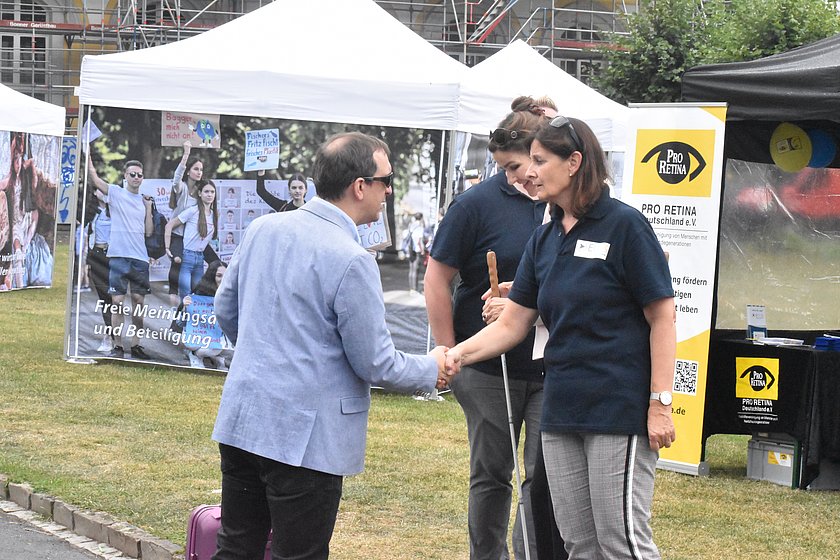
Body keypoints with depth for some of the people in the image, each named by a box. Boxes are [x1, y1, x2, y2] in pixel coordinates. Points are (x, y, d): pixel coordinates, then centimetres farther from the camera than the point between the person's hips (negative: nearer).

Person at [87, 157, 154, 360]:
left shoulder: (144, 200, 14)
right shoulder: (116, 193, 4)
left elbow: (148, 232, 12)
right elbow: (94, 177, -8)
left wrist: (148, 208, 3)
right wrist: (88, 156, -16)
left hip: (140, 258, 4)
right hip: (118, 257, -4)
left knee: (138, 301, 4)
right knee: (118, 302, -5)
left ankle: (136, 344, 12)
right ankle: (117, 346, -1)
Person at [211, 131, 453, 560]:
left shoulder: (263, 228, 4)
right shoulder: (352, 262, -18)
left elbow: (226, 309, 16)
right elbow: (376, 365, -13)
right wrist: (432, 370, 6)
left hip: (240, 420, 7)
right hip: (306, 438, -7)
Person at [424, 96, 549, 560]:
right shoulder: (478, 203, -8)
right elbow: (437, 279, -3)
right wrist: (450, 356, -4)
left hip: (552, 367, 1)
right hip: (489, 368, -1)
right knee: (491, 474, 11)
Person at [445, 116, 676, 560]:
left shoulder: (624, 225, -8)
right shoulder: (545, 239, 12)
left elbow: (662, 318, -9)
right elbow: (511, 324, 12)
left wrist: (660, 403, -15)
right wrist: (458, 354, -5)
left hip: (620, 409, -7)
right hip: (562, 411, 7)